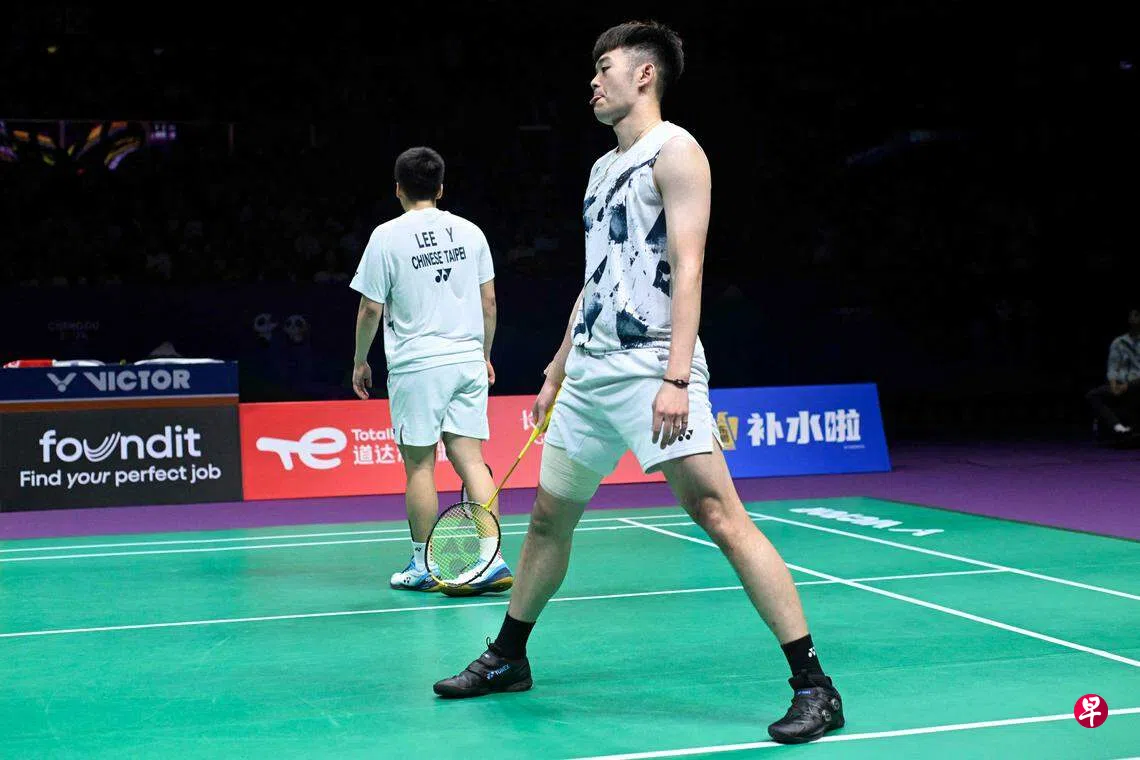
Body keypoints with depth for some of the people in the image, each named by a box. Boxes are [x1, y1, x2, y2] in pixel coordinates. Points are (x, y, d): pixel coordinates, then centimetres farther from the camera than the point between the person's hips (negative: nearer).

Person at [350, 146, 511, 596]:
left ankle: (423, 567, 10)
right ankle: (492, 559, -6)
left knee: (419, 464, 4)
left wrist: (360, 361, 10)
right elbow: (488, 301, 11)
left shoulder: (387, 237, -4)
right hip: (468, 359, 4)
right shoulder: (470, 232, 7)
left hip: (416, 362, -4)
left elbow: (371, 310, -3)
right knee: (470, 457, 2)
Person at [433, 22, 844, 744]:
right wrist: (557, 372, 25)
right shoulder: (603, 168, 22)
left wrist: (676, 378, -22)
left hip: (652, 369, -8)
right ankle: (507, 659, 30)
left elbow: (687, 268, -14)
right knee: (549, 516, 13)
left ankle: (814, 686, -12)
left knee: (719, 513, -15)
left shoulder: (675, 151, -4)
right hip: (589, 370, 9)